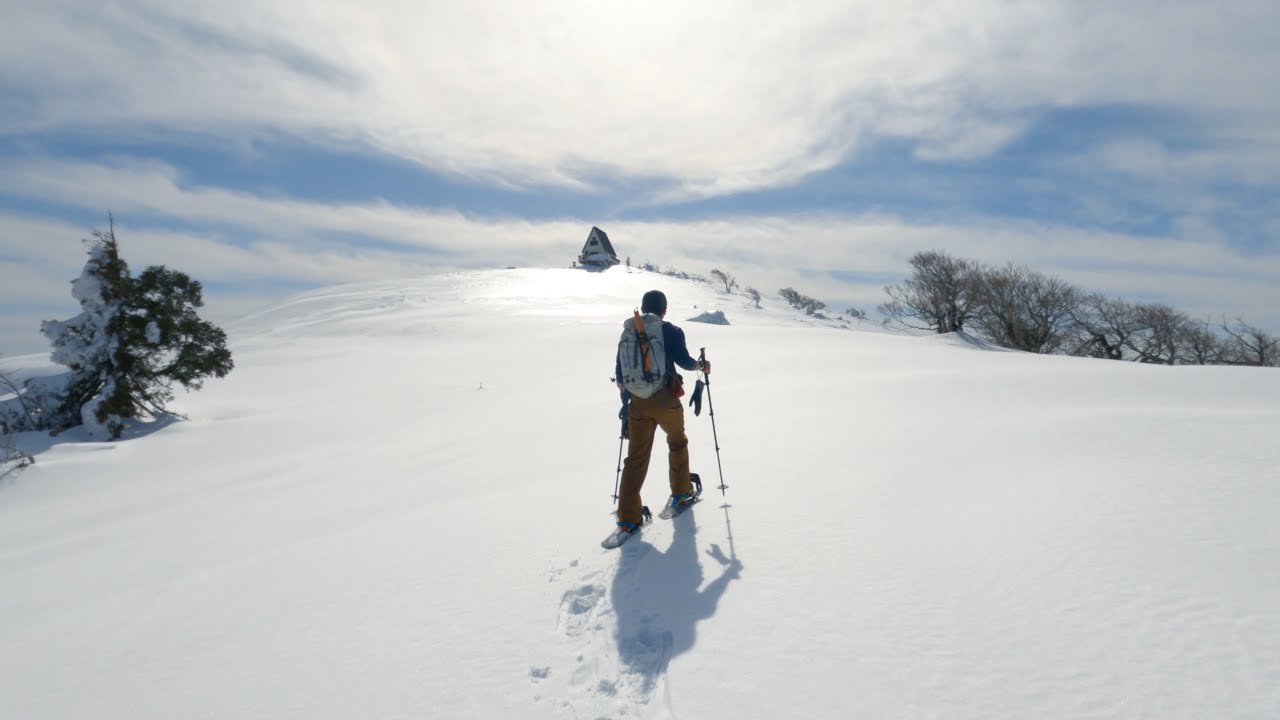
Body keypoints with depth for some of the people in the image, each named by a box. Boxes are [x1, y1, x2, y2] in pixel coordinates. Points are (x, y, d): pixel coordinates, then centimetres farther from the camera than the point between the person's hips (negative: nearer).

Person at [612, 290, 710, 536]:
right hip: (666, 400, -2)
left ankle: (628, 517, 0)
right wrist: (702, 366, 9)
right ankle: (681, 492, 36)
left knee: (636, 455, 4)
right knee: (677, 443, 24)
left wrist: (625, 391, 25)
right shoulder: (672, 332, -3)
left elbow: (620, 369, 8)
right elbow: (684, 361, -11)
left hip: (638, 402, 2)